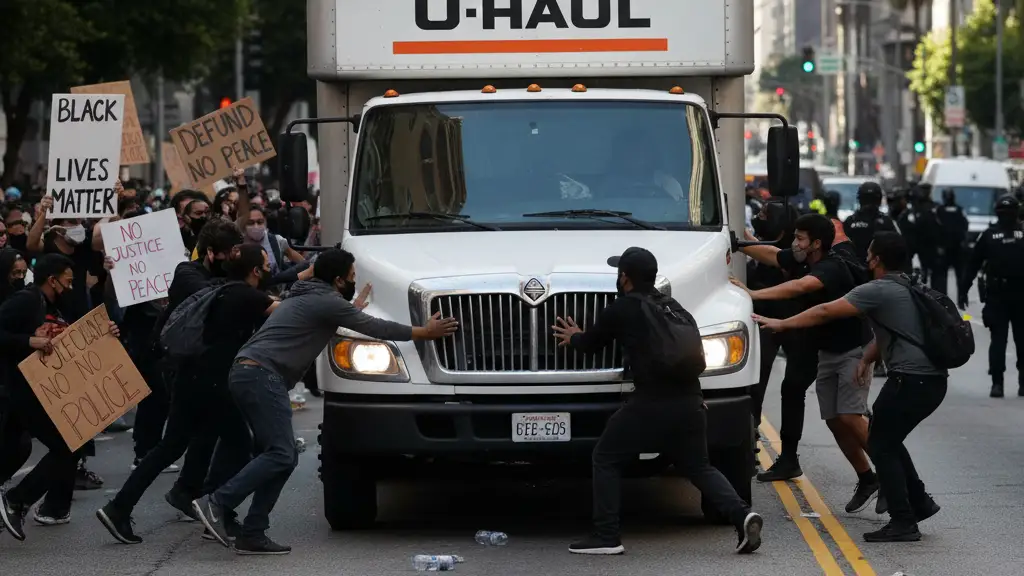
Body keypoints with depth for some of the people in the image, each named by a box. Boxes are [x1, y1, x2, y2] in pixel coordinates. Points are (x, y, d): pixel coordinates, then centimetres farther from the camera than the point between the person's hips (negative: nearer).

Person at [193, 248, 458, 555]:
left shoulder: (306, 297, 25)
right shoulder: (327, 302, -4)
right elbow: (373, 328, 0)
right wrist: (425, 333, 8)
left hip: (244, 373, 10)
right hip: (262, 375, -10)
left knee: (281, 457, 8)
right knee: (281, 455, -17)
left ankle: (252, 536, 1)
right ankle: (216, 503, -24)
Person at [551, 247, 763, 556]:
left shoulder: (621, 310, 2)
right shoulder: (674, 308, 20)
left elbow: (592, 343, 17)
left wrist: (574, 338, 38)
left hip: (652, 403, -6)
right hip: (690, 401, 6)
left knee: (606, 458, 10)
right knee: (698, 467, 19)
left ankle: (606, 536, 3)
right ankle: (741, 514, -5)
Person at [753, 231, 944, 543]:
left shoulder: (878, 291, -11)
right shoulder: (905, 288, 20)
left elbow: (825, 312, -9)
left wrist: (781, 324, -1)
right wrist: (868, 358, 19)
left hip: (911, 380, -9)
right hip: (932, 380, 9)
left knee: (881, 446, -2)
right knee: (888, 441, 22)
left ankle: (903, 522, -6)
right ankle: (919, 503, 24)